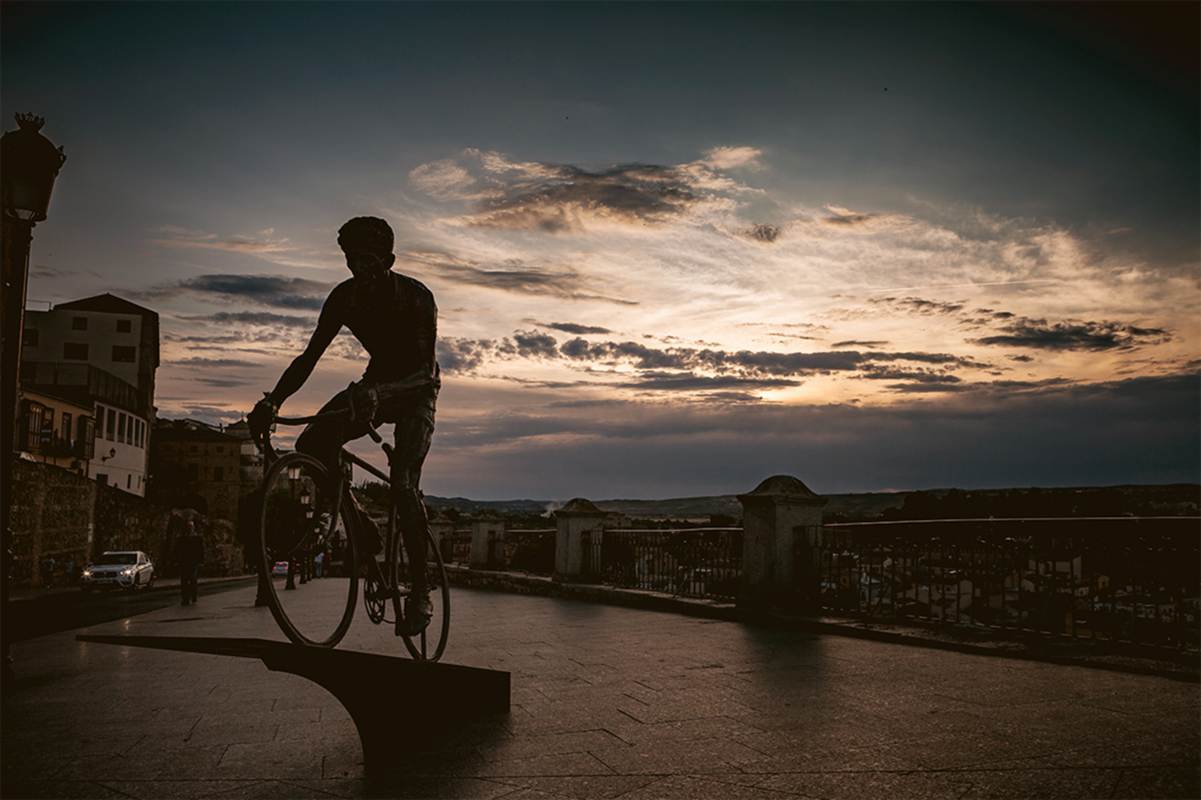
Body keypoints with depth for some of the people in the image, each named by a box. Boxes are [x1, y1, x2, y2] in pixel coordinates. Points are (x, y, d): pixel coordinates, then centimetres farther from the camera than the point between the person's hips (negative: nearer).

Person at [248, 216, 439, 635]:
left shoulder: (416, 297, -26)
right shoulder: (345, 297, -13)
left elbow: (426, 370, -34)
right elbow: (310, 357, -14)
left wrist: (377, 394, -53)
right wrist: (272, 401, -30)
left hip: (415, 390, -5)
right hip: (375, 384, 5)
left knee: (403, 483, -24)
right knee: (311, 444, -21)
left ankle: (420, 590, -12)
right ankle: (362, 529, -3)